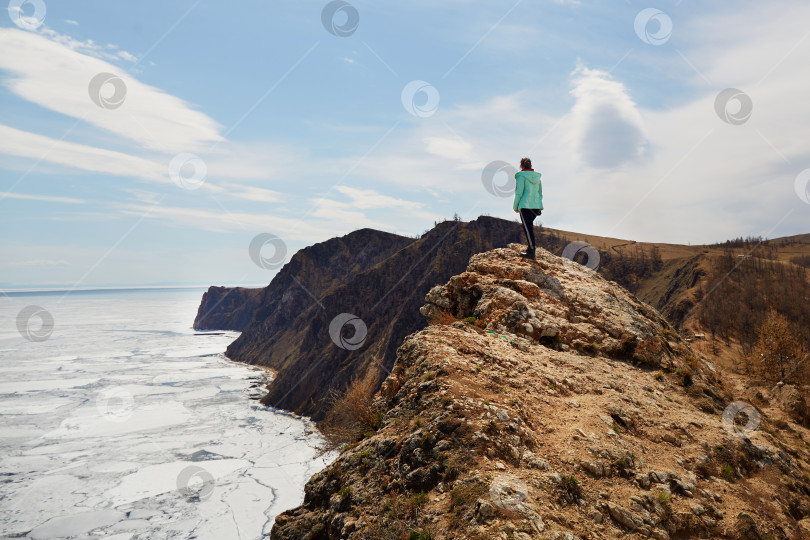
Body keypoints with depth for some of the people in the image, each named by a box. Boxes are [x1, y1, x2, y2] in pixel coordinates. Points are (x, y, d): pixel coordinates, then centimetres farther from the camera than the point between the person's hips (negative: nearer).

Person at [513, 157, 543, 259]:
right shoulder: (537, 177, 13)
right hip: (537, 205, 7)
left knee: (528, 227, -4)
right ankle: (531, 245, 17)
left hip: (525, 205, -7)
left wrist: (515, 206, -2)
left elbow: (519, 192, -12)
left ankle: (531, 251, -6)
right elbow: (540, 193, 16)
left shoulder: (522, 176, -6)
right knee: (530, 224, 22)